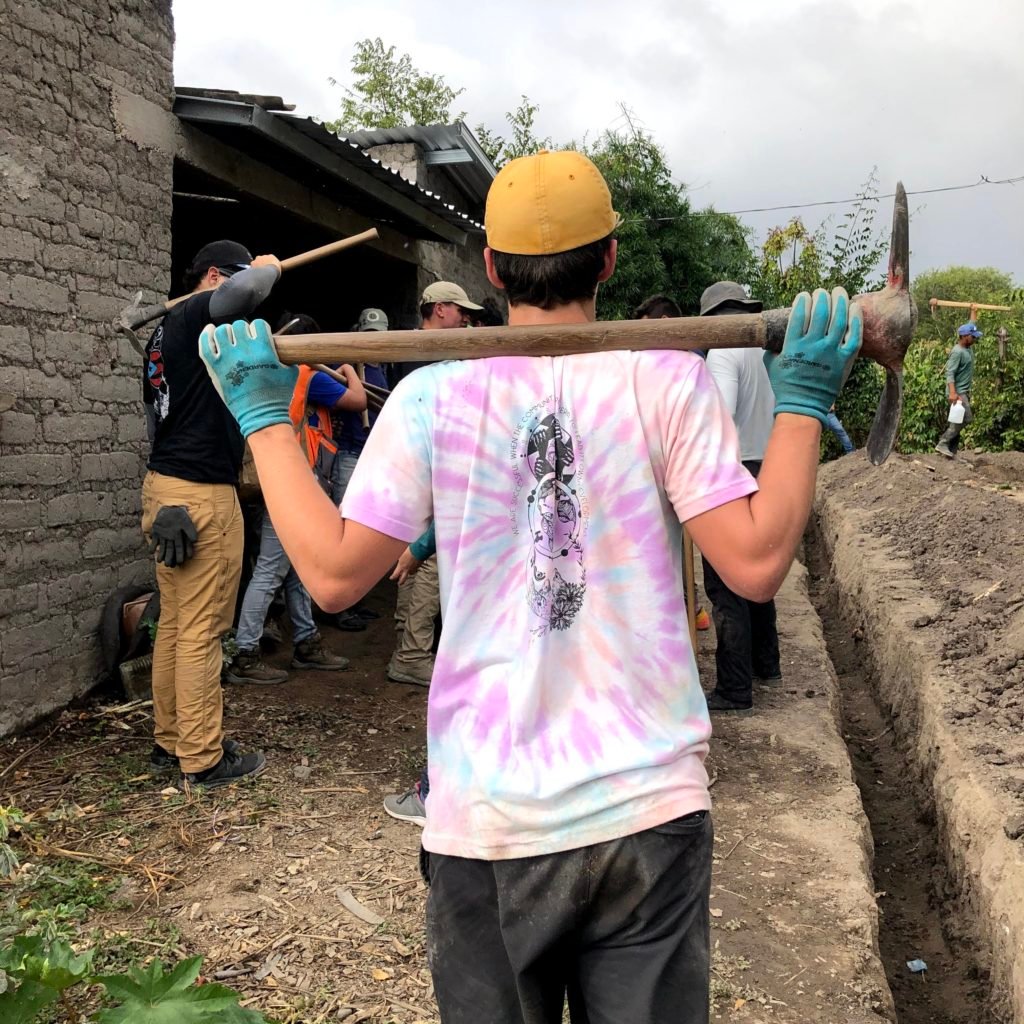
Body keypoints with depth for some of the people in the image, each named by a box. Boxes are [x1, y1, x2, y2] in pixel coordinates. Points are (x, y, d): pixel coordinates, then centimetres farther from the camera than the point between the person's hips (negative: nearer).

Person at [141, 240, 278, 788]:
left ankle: (169, 741, 24)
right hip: (202, 494, -10)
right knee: (201, 633, -4)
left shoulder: (164, 330, 21)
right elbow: (248, 288, -31)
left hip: (163, 486, 10)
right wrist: (268, 267, -6)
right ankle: (202, 758, 5)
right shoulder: (198, 312, -8)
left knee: (174, 624, 14)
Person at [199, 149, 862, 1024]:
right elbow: (756, 562, -10)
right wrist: (802, 402, 1)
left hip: (488, 819, 1)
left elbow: (334, 573, -6)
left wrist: (264, 417, 5)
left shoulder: (430, 394, -6)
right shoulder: (667, 377, -7)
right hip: (650, 806, 0)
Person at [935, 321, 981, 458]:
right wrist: (952, 392, -34)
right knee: (965, 418, -18)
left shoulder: (968, 347, 8)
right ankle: (943, 444, -15)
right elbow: (950, 373, -28)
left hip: (964, 391, 10)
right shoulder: (957, 352, -20)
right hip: (957, 392, -10)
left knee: (958, 420, 8)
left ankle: (951, 451, 9)